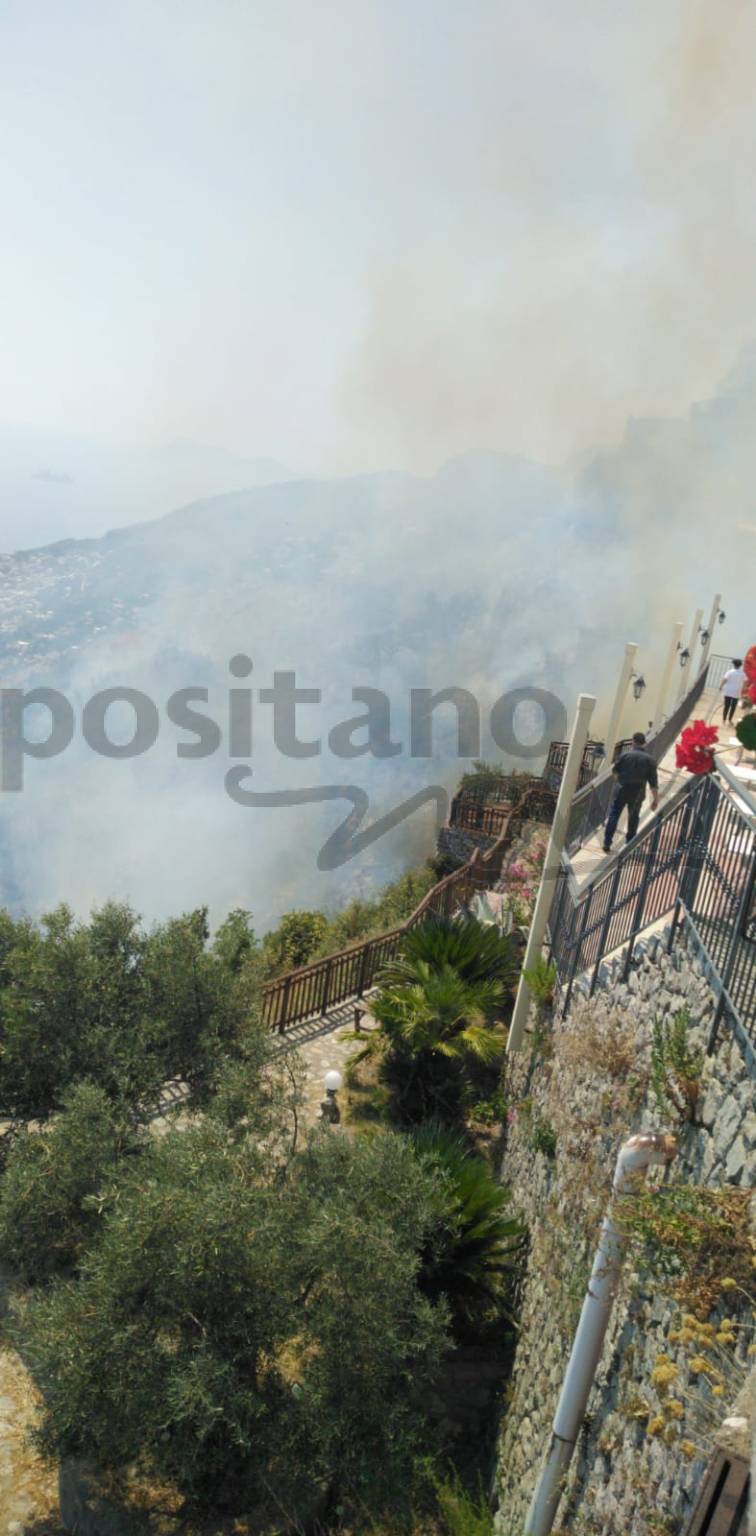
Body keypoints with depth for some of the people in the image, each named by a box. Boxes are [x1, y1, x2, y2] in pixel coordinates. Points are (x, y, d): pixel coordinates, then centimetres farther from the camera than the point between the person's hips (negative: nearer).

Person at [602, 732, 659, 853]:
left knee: (613, 815, 4)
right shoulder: (649, 759, -4)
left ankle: (607, 844, -2)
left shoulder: (624, 755, -6)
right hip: (637, 794, 1)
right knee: (633, 818, 18)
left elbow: (615, 771, 7)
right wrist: (655, 799, 0)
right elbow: (653, 782, -5)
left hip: (621, 790, -1)